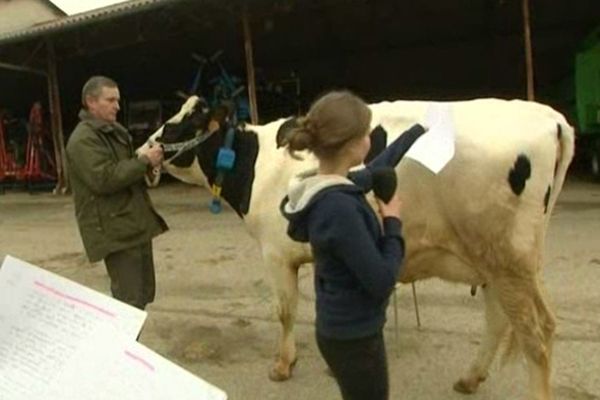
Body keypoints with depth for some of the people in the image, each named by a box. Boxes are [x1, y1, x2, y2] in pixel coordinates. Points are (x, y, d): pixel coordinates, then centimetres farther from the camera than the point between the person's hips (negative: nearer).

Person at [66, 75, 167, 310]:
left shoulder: (114, 132, 18)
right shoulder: (83, 139, -13)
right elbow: (104, 179, -24)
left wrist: (147, 161, 5)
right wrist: (144, 161, -17)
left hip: (136, 224, 10)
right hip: (115, 230, -10)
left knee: (143, 293, 16)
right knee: (129, 300, -8)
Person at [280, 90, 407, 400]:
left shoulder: (330, 190, -3)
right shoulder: (339, 207, -31)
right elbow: (381, 280, -27)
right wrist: (392, 223, -14)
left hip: (345, 328, 9)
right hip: (354, 336, -9)